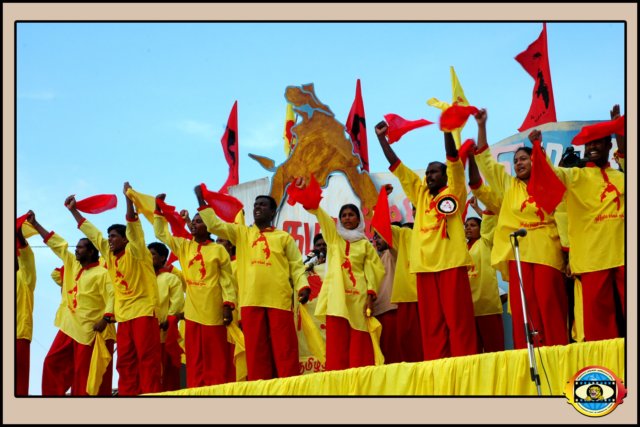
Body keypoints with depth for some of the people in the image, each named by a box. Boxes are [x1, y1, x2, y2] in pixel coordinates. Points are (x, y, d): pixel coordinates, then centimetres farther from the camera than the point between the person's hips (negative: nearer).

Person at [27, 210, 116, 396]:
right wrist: (35, 224, 19)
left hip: (91, 330, -8)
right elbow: (57, 243, 18)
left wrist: (105, 319, -31)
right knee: (53, 363, 7)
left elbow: (112, 296, -18)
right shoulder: (73, 265, 14)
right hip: (69, 327, 8)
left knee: (85, 373, -6)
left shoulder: (102, 273, -9)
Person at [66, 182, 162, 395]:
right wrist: (73, 210, 22)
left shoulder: (135, 252, -4)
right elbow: (90, 231, 19)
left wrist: (128, 198, -25)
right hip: (123, 314, 7)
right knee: (125, 361, 3)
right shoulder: (109, 254, 13)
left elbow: (132, 225, -15)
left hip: (143, 310, -7)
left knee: (148, 357, -10)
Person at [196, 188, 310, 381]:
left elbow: (296, 266, 8)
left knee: (284, 348, -5)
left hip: (279, 300, -2)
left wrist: (302, 287, -8)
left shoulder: (284, 237, 14)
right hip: (251, 300, 2)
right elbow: (215, 225, 11)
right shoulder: (241, 233, 20)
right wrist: (201, 202, 5)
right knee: (256, 350, 0)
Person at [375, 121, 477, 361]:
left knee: (458, 318, -7)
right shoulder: (420, 193, 21)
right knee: (431, 321, 2)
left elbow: (453, 157, -4)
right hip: (425, 264, 5)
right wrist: (381, 137, 15)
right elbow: (396, 165, 20)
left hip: (451, 261, -5)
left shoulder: (454, 190, 8)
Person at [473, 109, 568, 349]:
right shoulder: (509, 185, 16)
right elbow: (484, 160, 12)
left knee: (549, 304, -6)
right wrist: (481, 126, 5)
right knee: (523, 307, -4)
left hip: (547, 252, -2)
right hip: (519, 252, 2)